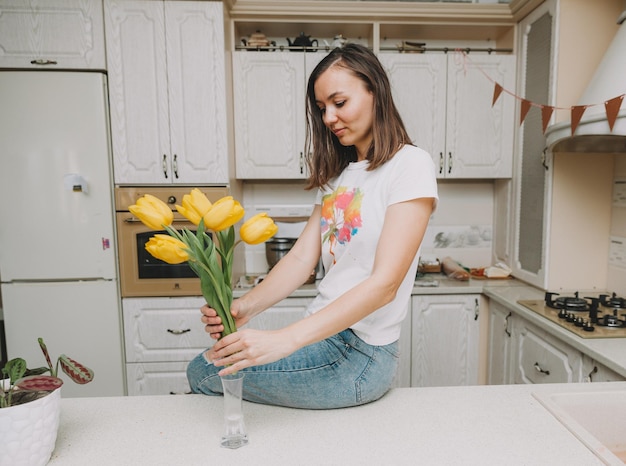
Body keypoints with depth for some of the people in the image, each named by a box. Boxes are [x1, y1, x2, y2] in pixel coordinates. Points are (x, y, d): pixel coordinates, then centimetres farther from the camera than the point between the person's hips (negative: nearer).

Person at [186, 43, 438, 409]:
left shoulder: (410, 165, -12)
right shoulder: (337, 175, 13)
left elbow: (384, 283, -22)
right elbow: (302, 257, 4)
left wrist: (285, 340, -29)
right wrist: (246, 307, -13)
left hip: (361, 354, -7)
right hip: (325, 336, 7)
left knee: (204, 372, -2)